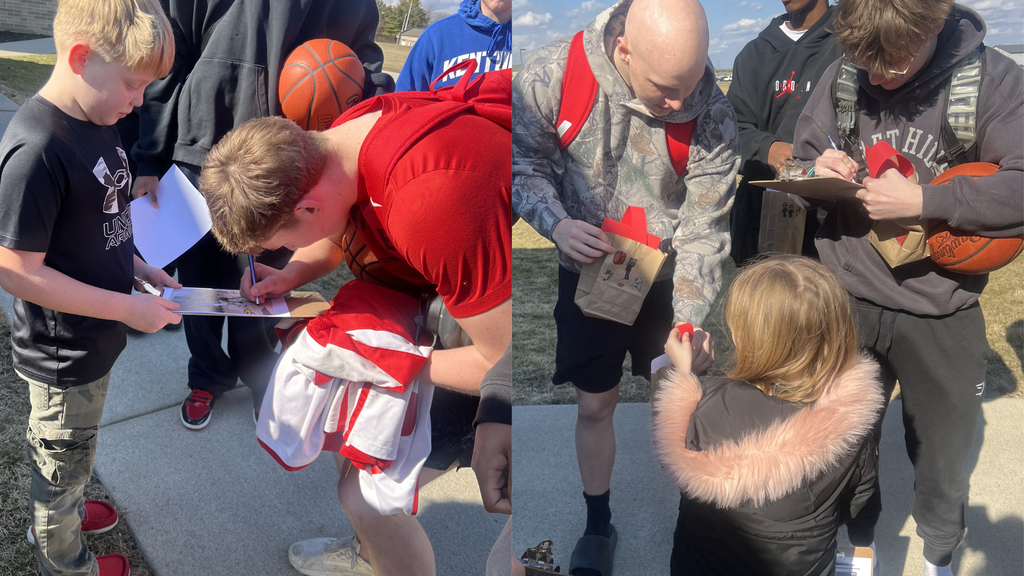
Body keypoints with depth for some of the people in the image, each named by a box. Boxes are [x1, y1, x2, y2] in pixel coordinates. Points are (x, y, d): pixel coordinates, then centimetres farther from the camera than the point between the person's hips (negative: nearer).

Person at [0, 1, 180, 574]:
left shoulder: (97, 122, -2)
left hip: (95, 339, 8)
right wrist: (128, 308, -24)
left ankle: (63, 510, 56)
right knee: (65, 459, 18)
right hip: (64, 357, -8)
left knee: (70, 452, 31)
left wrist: (140, 269, 1)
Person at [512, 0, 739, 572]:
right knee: (595, 404, 9)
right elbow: (524, 160, -8)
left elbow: (704, 228, -16)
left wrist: (691, 320, -24)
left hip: (667, 279, 0)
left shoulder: (713, 116, -21)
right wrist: (556, 224, -25)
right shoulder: (552, 73, -22)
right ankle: (599, 525, 32)